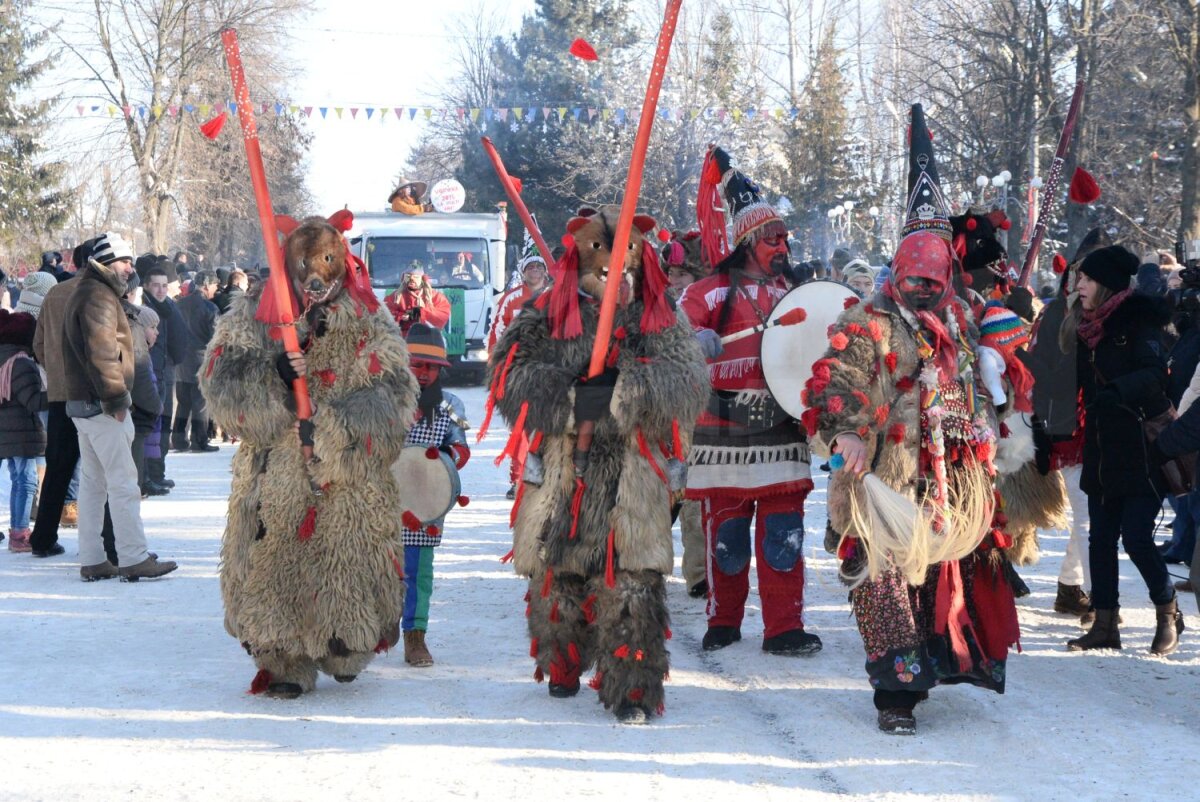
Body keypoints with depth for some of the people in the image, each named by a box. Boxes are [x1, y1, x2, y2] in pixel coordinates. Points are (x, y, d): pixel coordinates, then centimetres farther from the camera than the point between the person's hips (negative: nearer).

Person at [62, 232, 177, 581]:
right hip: (102, 405, -11)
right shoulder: (99, 296, -14)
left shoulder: (86, 292, 19)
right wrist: (116, 397, -18)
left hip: (82, 402, 11)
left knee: (92, 482, 11)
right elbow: (101, 352, -22)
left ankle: (91, 561, 14)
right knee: (123, 481, -7)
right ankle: (134, 559, -6)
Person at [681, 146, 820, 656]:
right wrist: (696, 338, -27)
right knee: (724, 532, 2)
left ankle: (784, 628, 3)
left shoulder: (795, 292, 17)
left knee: (783, 533, -1)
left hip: (782, 431, 3)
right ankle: (724, 622, 18)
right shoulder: (715, 291, 1)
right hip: (725, 431, -3)